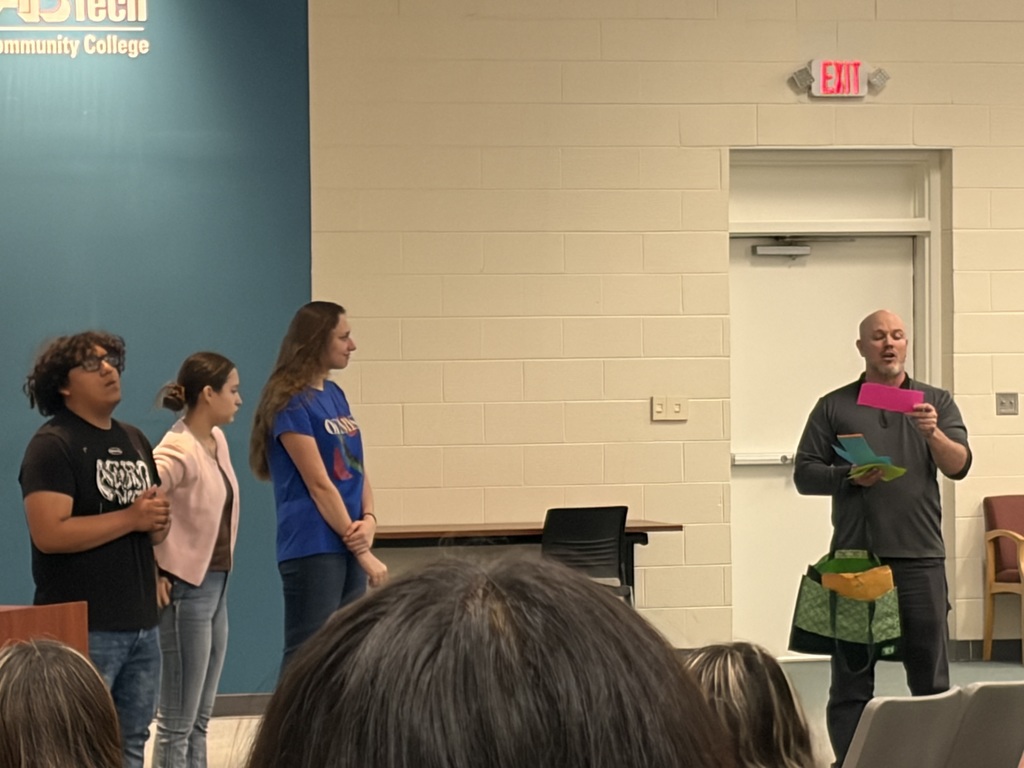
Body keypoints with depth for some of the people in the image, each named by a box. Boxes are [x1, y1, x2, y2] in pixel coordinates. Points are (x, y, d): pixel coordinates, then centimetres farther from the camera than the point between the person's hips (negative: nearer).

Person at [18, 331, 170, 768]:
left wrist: (158, 523, -3)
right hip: (83, 629, -8)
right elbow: (49, 534, -21)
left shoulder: (134, 441, 16)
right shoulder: (52, 445, -9)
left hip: (142, 624, 8)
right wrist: (131, 518, -17)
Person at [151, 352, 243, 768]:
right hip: (186, 591, -9)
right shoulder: (178, 452, -19)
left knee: (199, 721, 14)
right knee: (177, 724, -2)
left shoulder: (217, 441, 8)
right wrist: (151, 574, -20)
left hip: (216, 585, 9)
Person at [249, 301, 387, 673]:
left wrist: (368, 520, -6)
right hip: (312, 549, -8)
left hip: (348, 545, 8)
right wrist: (362, 551, -13)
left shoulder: (335, 394, 13)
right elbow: (319, 484, -14)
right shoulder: (291, 402, -11)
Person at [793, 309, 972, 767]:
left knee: (930, 673, 2)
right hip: (854, 558, -1)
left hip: (919, 558, 1)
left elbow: (959, 466, 0)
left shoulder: (936, 402, 11)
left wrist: (933, 434, -19)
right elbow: (804, 473, 5)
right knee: (850, 676, 1)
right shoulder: (834, 407, 8)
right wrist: (848, 477, -14)